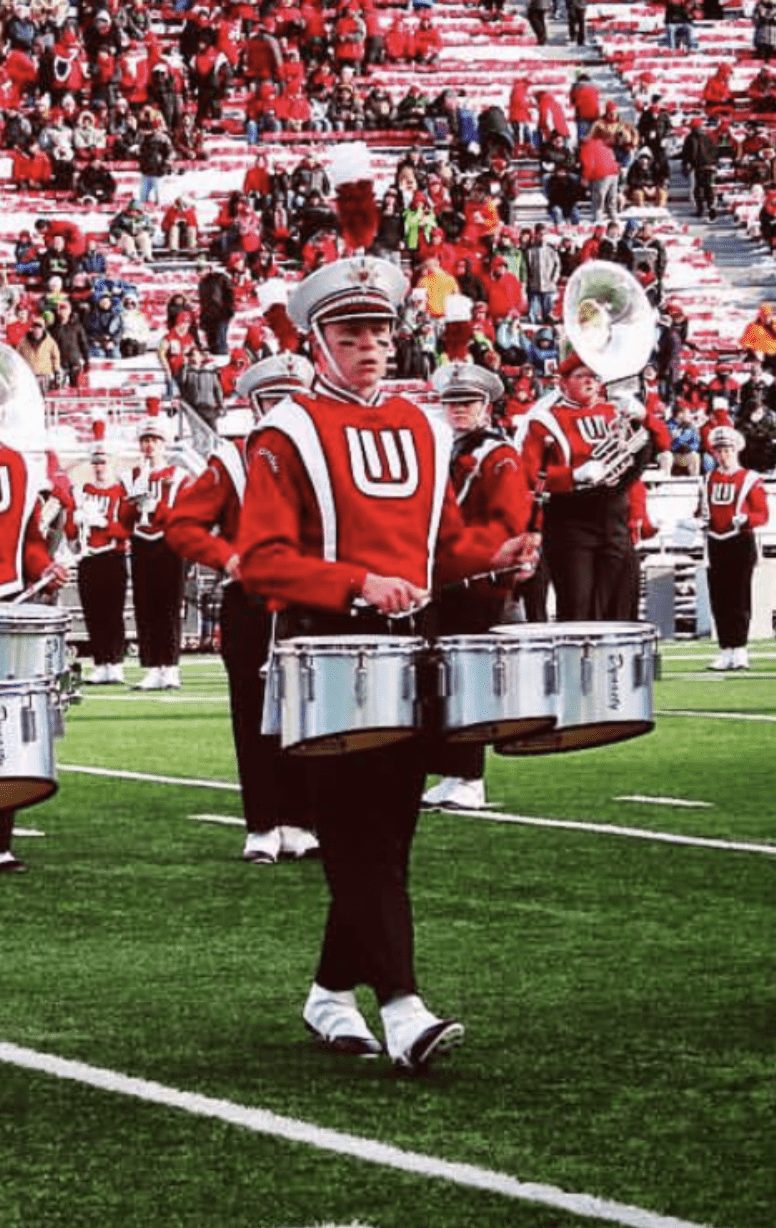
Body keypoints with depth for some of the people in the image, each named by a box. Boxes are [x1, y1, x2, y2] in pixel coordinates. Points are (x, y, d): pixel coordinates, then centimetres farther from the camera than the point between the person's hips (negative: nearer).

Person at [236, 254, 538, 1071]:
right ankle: (400, 1010, -18)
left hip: (407, 646, 6)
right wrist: (356, 585, -23)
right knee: (359, 836, -11)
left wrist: (491, 553, 1)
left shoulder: (420, 429, 14)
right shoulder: (290, 435, -4)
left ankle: (332, 994, 22)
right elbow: (262, 560, -11)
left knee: (387, 830, 9)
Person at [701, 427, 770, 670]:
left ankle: (739, 650, -3)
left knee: (739, 598, -5)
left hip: (741, 543, -5)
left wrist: (745, 519, -23)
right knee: (719, 599, 5)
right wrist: (699, 520, 2)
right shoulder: (709, 479, 13)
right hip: (716, 544, 5)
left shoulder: (750, 479, -4)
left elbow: (762, 515, -5)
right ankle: (726, 650, 10)